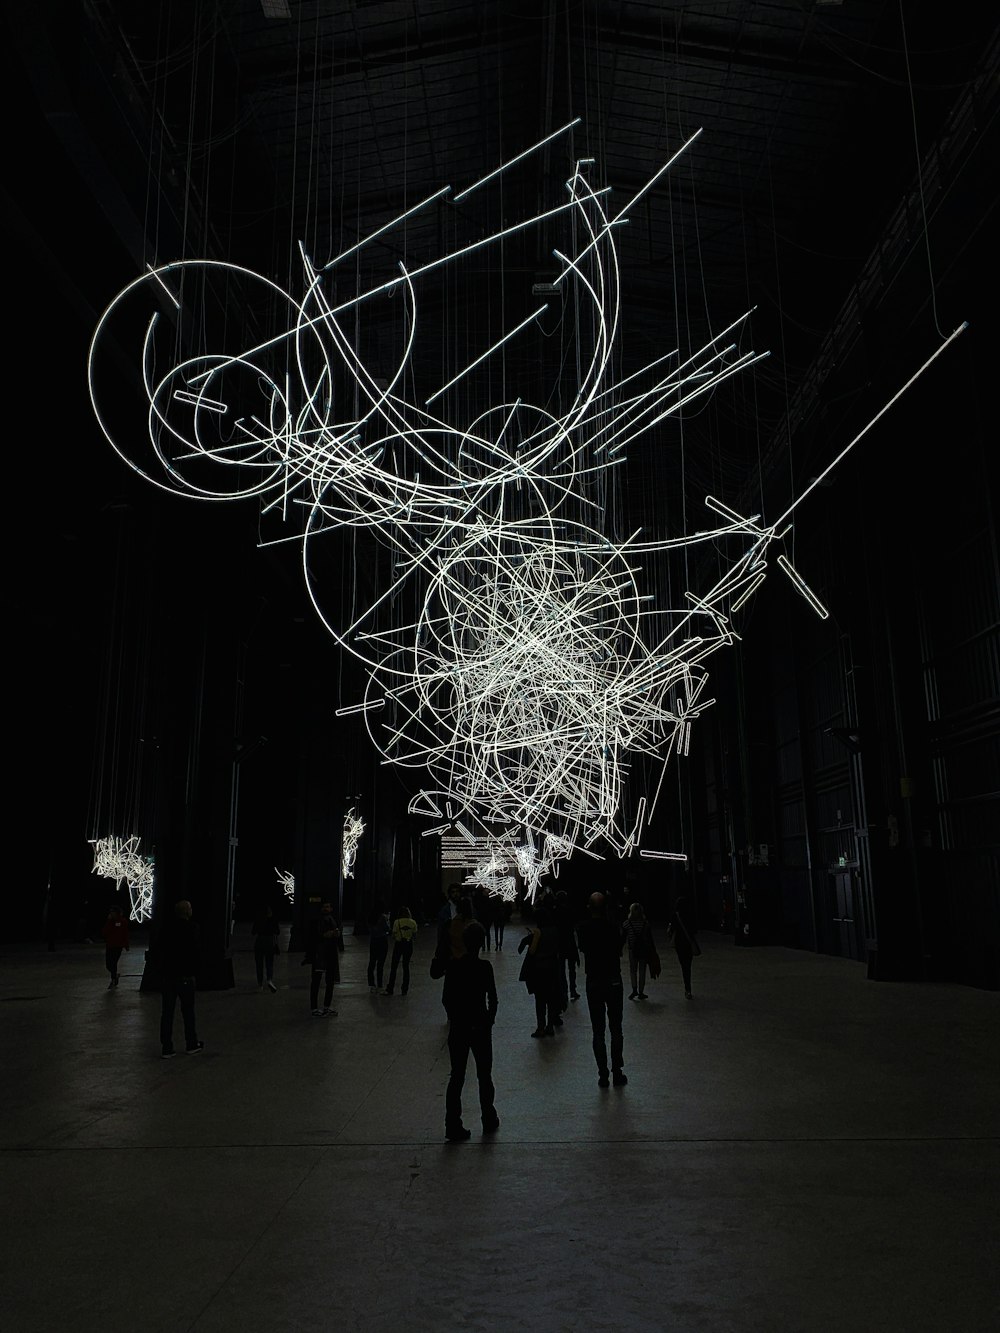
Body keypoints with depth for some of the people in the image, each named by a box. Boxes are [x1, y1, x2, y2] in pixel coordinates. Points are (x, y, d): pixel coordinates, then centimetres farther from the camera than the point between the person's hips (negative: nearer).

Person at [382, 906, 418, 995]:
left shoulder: (397, 922, -10)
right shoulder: (413, 922, -3)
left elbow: (394, 935, -6)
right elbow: (414, 934, 4)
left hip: (399, 944, -2)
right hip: (409, 944, 2)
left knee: (393, 967, 6)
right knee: (406, 967, 11)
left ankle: (390, 989, 7)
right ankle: (404, 990, 12)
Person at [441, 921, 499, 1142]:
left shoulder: (452, 966, -6)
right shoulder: (484, 967, -14)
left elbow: (446, 998, -1)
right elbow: (492, 999, -10)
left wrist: (455, 1018, 12)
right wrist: (490, 1020, 5)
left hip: (458, 1027, 2)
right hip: (480, 1026, -2)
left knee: (457, 1076, 8)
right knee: (484, 1075, 14)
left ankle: (453, 1126, 7)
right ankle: (489, 1121, 26)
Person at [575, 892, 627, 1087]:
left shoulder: (583, 928, -7)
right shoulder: (613, 927, -12)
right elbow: (619, 952, -1)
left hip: (594, 983, 1)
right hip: (614, 981, -1)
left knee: (598, 1032, 7)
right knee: (616, 1030, 11)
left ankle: (603, 1075, 6)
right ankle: (617, 1073, 12)